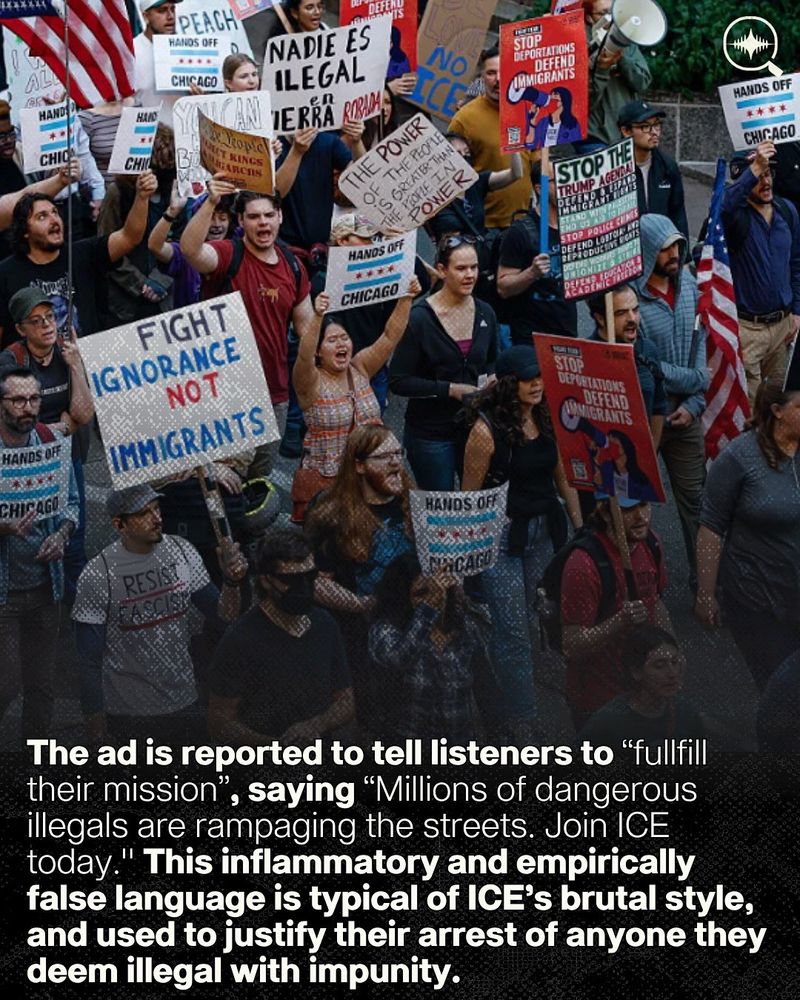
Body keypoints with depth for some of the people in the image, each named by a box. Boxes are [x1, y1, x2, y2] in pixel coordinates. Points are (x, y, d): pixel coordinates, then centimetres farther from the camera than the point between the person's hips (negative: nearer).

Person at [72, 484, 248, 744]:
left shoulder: (182, 552, -4)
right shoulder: (97, 576, -17)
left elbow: (224, 616, 3)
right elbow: (90, 662, -11)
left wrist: (231, 582, -18)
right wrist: (95, 730, -10)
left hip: (185, 703, 4)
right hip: (129, 712, -4)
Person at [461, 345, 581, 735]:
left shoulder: (547, 420, 2)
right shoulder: (487, 430, -15)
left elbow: (562, 479, 13)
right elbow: (468, 497, -10)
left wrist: (580, 527, 11)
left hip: (544, 531, 6)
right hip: (501, 537, -6)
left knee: (536, 622, 11)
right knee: (514, 633, -2)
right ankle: (519, 717, 8)